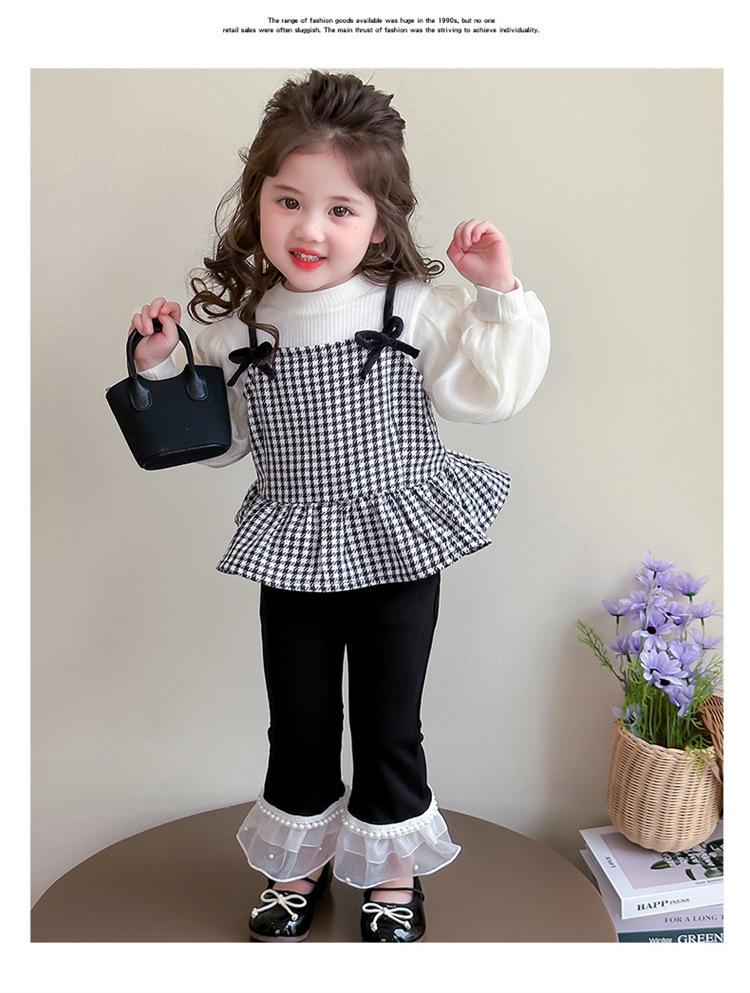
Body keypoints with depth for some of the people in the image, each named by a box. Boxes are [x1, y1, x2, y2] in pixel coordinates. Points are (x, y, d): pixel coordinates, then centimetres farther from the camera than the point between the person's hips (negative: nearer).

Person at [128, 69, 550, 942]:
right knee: (298, 728, 17)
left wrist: (498, 293, -18)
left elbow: (493, 391, -10)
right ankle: (298, 864, 42)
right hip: (293, 555, 2)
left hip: (397, 547, -2)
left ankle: (391, 875, 38)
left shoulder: (415, 308, -11)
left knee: (388, 729, 13)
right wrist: (161, 369, -6)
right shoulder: (236, 320, -3)